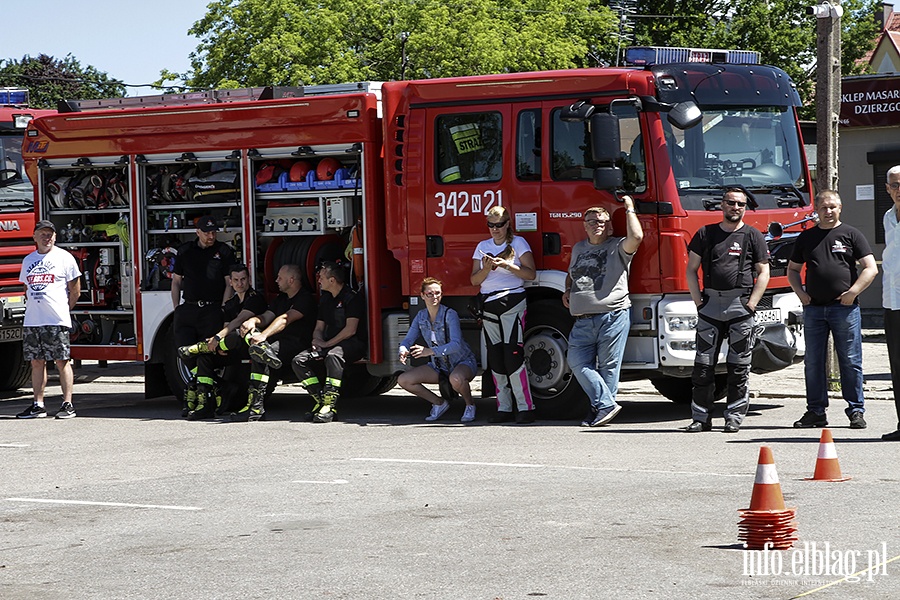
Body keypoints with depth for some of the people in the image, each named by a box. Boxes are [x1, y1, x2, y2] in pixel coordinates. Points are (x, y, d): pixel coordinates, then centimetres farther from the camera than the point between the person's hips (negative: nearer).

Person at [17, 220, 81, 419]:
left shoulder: (64, 257, 1)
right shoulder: (28, 260, 16)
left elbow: (75, 289, 3)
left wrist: (64, 310, 3)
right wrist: (32, 308, 13)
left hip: (57, 321, -5)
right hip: (31, 321, 5)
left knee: (62, 362, -4)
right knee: (37, 362, 6)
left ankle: (68, 404, -2)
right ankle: (38, 405, 10)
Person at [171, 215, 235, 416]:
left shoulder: (224, 252, 6)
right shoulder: (185, 251, 14)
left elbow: (230, 284, 4)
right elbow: (176, 281, 19)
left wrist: (223, 309, -5)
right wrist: (176, 308, 9)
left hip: (212, 310, -3)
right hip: (188, 309, 3)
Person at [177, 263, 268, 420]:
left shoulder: (255, 298, -6)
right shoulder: (230, 304, 19)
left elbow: (238, 321, -18)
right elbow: (226, 327, 13)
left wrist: (218, 338, -27)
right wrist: (218, 346, -10)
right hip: (234, 350, 8)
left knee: (235, 336, -39)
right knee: (204, 358, -10)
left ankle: (198, 347, -17)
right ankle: (205, 404, -17)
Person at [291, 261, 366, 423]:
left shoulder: (352, 298, -9)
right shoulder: (325, 299, 16)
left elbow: (350, 329, -16)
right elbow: (319, 327, 19)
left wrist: (327, 344, -17)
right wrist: (317, 340, -5)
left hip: (353, 344, -8)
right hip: (329, 344, 8)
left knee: (334, 356, -41)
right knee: (299, 361, -12)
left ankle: (330, 406, -42)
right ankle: (320, 400, -12)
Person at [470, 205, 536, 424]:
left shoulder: (518, 243, 3)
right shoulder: (483, 246, 14)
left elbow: (530, 274, -6)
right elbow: (474, 280, 10)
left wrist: (507, 265, -17)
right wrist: (487, 268, -10)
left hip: (513, 301, -5)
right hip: (489, 305, 5)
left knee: (513, 354, -13)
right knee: (496, 359, 4)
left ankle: (525, 407, -12)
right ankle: (504, 408, 8)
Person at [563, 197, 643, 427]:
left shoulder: (618, 247, 3)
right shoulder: (579, 248, 23)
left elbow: (636, 237, -18)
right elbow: (571, 273, 39)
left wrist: (629, 209, -5)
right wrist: (568, 291, 19)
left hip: (613, 315, -6)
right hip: (583, 320, 6)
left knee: (608, 365, -2)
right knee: (577, 361, -7)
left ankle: (602, 407, 6)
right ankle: (606, 404, -6)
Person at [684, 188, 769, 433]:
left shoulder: (753, 236, 6)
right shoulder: (705, 234, 10)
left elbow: (763, 272, 4)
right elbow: (691, 270, 11)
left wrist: (751, 304, -6)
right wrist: (698, 302, 0)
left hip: (741, 305, -2)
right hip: (710, 304, 2)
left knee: (739, 367, 1)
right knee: (703, 364, 1)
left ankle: (734, 417, 7)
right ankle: (701, 417, 6)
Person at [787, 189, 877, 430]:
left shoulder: (851, 235, 4)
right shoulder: (806, 238, 14)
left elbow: (871, 268, 0)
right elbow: (792, 269, 22)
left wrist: (852, 292, -10)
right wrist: (800, 293, 5)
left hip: (844, 308, -3)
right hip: (813, 308, 3)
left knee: (850, 362, -2)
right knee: (813, 362, 5)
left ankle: (856, 411, 3)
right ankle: (816, 412, 12)